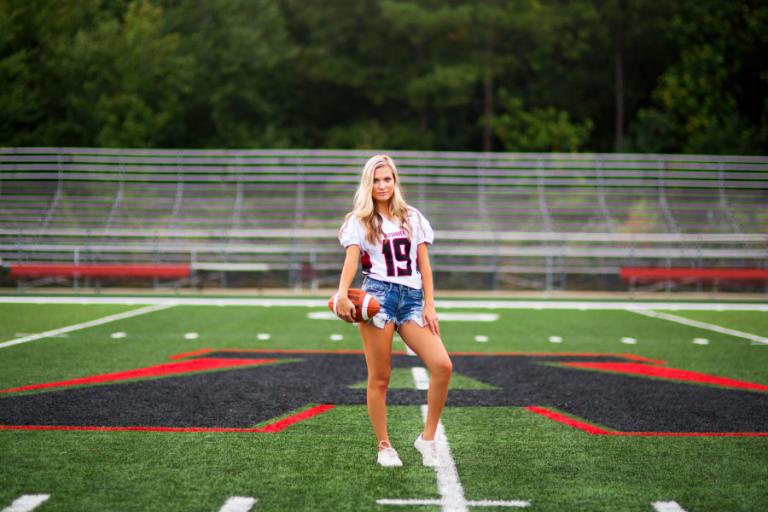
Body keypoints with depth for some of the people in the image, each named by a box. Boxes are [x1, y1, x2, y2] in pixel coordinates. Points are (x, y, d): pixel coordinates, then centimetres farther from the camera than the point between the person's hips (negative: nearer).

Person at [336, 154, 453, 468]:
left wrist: (429, 305, 4)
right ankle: (384, 447, 12)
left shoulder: (413, 218, 16)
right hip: (378, 296, -3)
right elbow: (351, 260, -7)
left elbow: (424, 265, 13)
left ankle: (427, 438, -2)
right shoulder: (359, 221, 8)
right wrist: (342, 294, -25)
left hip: (412, 297, 3)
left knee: (442, 365, -14)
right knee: (379, 379, -1)